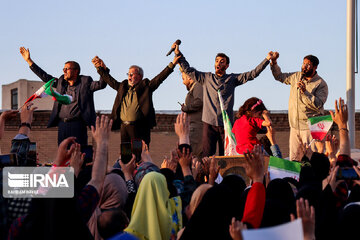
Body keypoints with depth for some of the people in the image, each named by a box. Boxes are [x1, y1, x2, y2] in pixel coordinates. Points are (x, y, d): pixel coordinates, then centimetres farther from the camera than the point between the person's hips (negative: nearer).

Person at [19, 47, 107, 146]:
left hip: (77, 125, -5)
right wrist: (29, 60, 22)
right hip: (62, 125, 5)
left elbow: (101, 84, -10)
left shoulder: (85, 82, 3)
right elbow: (44, 77, 23)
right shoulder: (61, 82, 17)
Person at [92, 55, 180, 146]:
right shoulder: (123, 86, 18)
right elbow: (110, 80, 29)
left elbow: (159, 78, -3)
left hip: (139, 127, -5)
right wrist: (100, 68, 29)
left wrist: (172, 65, -10)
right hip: (123, 127, 5)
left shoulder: (145, 86, 4)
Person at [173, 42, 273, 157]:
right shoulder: (206, 78, 14)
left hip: (226, 123, 0)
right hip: (209, 123, 0)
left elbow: (252, 74, 7)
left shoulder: (232, 79, 11)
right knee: (207, 156, -5)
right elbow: (188, 70, 18)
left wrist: (267, 59, 1)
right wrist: (178, 54, 13)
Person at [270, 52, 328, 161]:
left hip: (310, 127, -5)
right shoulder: (296, 76, 10)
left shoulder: (321, 84, -7)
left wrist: (305, 92, -25)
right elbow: (279, 76, 26)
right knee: (293, 159, 6)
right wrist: (274, 62, 13)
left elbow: (318, 104, -17)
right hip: (295, 125, 6)